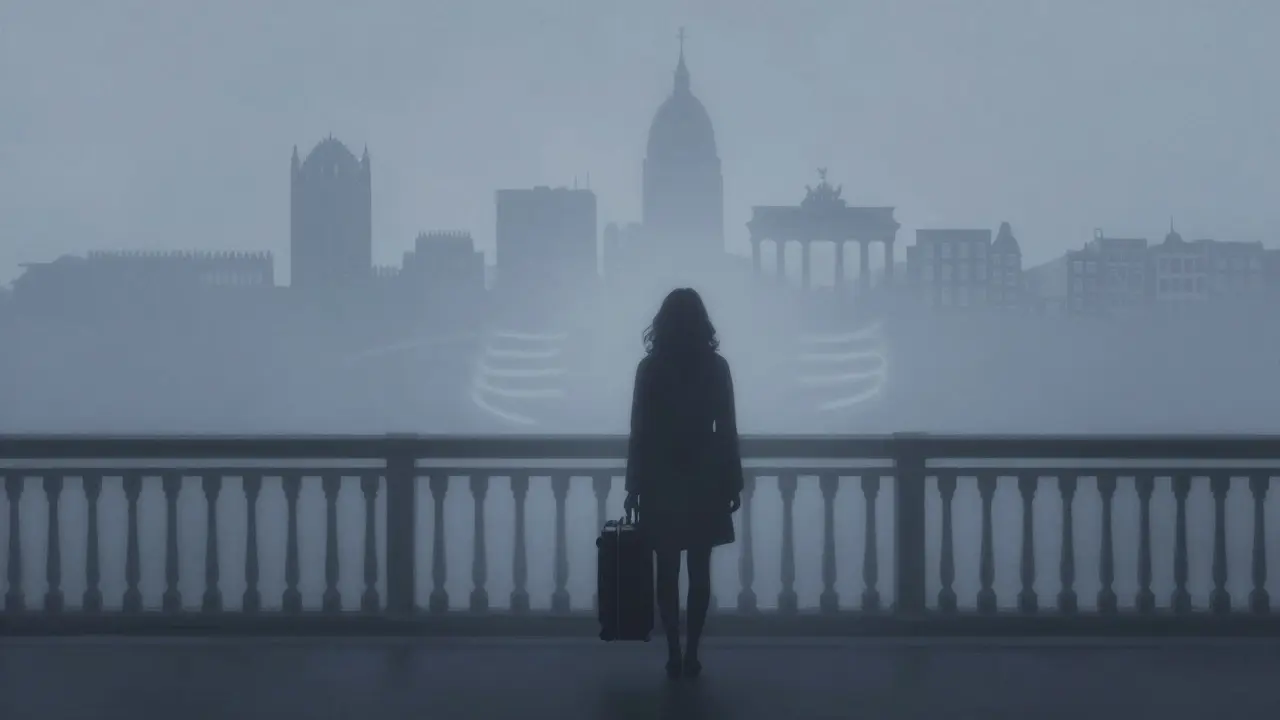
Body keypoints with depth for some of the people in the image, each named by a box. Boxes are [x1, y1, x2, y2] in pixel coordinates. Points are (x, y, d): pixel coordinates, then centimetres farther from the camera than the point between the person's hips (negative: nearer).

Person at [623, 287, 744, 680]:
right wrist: (734, 482, 6)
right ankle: (690, 654, 5)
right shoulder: (715, 366, -4)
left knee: (667, 570, 5)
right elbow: (727, 430, -2)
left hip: (661, 481, 0)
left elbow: (639, 431, -2)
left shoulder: (650, 368, -4)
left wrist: (633, 484, 4)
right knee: (699, 570, 6)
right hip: (704, 480, 0)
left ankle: (675, 654, 4)